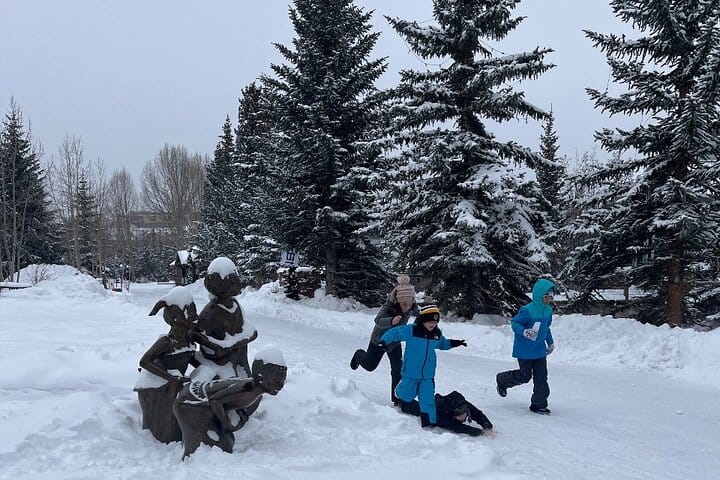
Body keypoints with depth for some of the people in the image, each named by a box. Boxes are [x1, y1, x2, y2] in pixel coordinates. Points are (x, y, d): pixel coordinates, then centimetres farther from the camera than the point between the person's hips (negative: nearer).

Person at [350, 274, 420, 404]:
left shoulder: (411, 307, -22)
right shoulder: (388, 307, -37)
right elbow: (379, 321, -57)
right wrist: (391, 321, -74)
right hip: (379, 340, -3)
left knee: (398, 370, -6)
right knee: (369, 365, 16)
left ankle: (396, 398, 9)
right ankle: (359, 355, 49)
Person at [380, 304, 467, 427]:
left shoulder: (437, 334, 4)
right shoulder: (411, 330, -15)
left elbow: (442, 344, 24)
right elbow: (394, 333, -13)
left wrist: (453, 343, 10)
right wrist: (385, 340, -28)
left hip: (428, 375, 4)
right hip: (411, 372, -4)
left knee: (427, 399, 2)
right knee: (407, 395, 11)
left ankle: (430, 421, 9)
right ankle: (400, 392, 45)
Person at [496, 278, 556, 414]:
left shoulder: (548, 310, 4)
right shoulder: (527, 310, -21)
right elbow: (514, 323, -14)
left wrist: (551, 342, 24)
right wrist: (524, 331, -32)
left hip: (540, 350, 7)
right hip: (525, 351, -7)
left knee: (541, 378, 3)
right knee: (525, 376, 4)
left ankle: (539, 404, 15)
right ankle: (502, 380, 30)